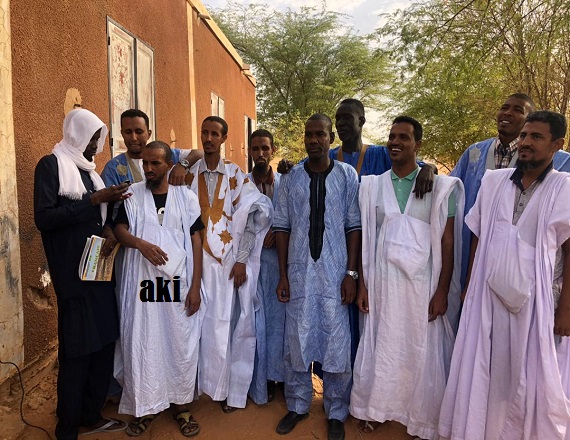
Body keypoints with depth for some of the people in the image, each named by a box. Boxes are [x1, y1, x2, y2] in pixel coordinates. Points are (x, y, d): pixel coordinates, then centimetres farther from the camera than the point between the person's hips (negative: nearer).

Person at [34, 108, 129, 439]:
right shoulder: (51, 165, -5)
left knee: (104, 344, 9)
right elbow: (44, 217, -16)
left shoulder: (89, 169, 17)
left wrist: (107, 228, 3)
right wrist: (94, 200, -19)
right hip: (73, 273, -7)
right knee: (76, 350, 0)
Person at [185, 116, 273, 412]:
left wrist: (242, 260, -8)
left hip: (228, 261, -1)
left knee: (226, 323, 3)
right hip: (196, 259, 1)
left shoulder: (236, 175, 3)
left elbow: (256, 215, -4)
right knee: (199, 323, 3)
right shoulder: (189, 173, 8)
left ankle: (229, 389, 19)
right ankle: (203, 383, 22)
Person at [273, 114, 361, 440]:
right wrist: (283, 274, 1)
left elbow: (354, 226, 0)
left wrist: (351, 273, -5)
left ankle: (336, 413, 26)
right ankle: (298, 406, 31)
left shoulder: (347, 175, 0)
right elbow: (282, 226, 5)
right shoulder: (291, 179, 4)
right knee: (297, 341, 10)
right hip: (300, 272, 2)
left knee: (337, 343, 5)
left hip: (335, 272, -1)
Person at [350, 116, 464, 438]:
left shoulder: (440, 186, -2)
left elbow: (447, 242, -3)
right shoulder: (373, 186, 5)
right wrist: (362, 284, 1)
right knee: (379, 345, 12)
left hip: (422, 282, -1)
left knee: (421, 351, 8)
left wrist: (442, 291, -7)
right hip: (382, 280, 2)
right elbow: (366, 239, 5)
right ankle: (374, 408, 32)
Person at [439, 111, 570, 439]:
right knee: (483, 371, 10)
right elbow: (478, 240, 8)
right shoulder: (493, 182, 5)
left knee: (533, 377, 11)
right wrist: (468, 289, 6)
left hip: (536, 299, -2)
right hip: (489, 295, 3)